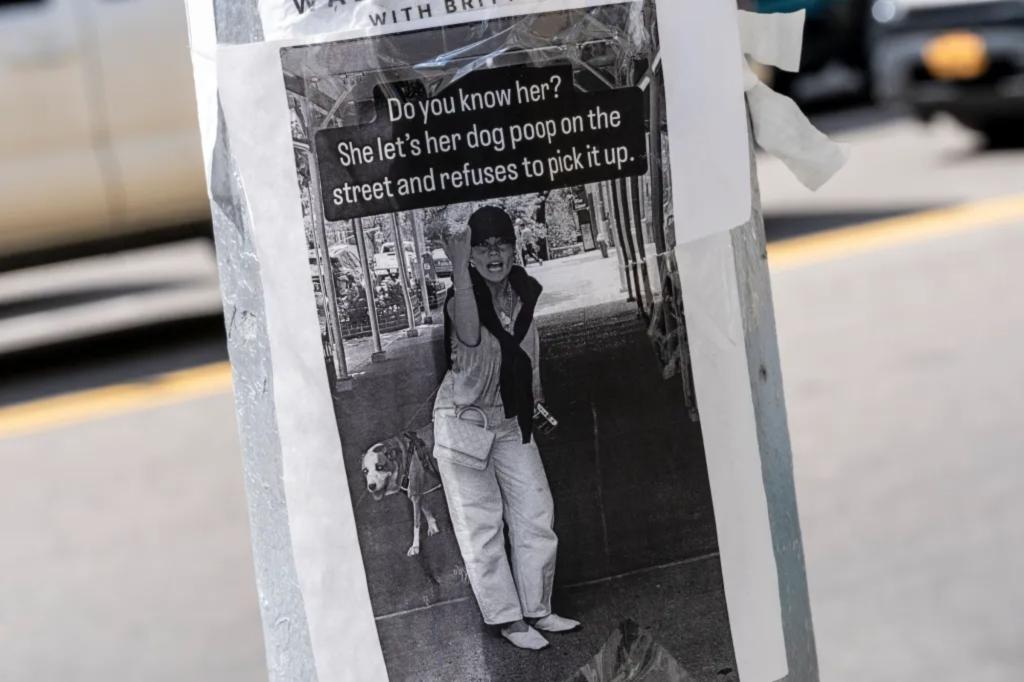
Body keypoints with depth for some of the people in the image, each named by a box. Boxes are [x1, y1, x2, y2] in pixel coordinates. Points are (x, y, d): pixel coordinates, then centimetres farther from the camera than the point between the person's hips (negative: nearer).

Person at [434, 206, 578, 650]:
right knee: (481, 524, -1)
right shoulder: (462, 299, -22)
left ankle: (537, 609, 18)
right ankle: (508, 619, 8)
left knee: (536, 514, 5)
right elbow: (470, 336, -47)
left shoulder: (525, 292, -5)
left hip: (511, 423, 6)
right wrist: (459, 269, -54)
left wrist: (534, 397, 16)